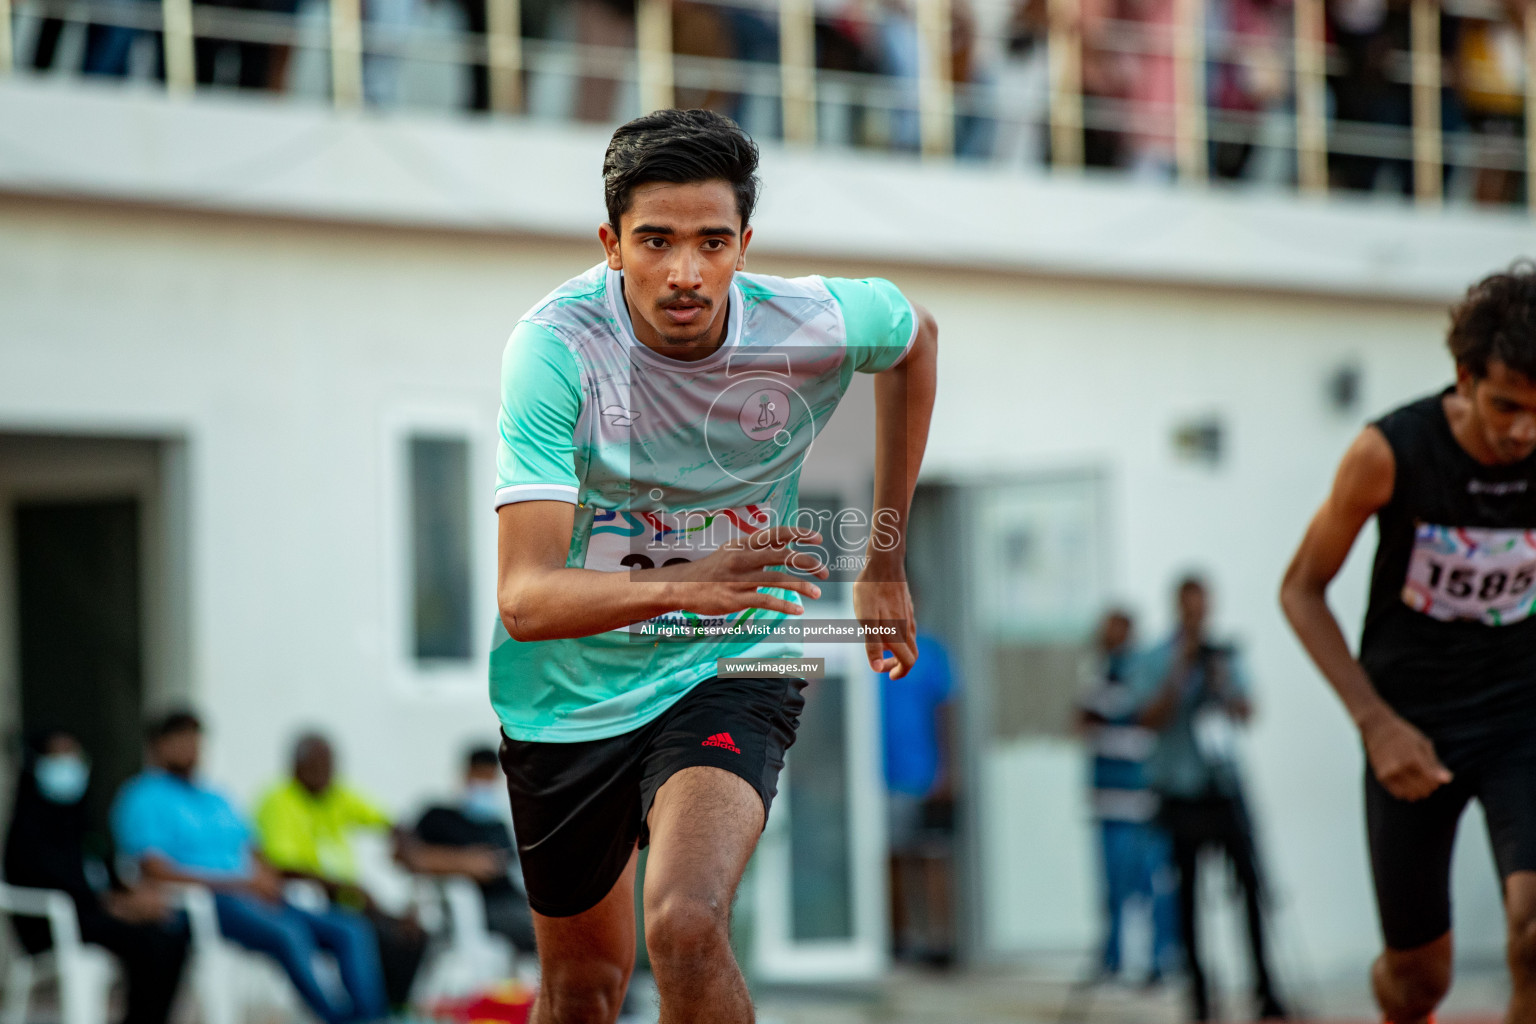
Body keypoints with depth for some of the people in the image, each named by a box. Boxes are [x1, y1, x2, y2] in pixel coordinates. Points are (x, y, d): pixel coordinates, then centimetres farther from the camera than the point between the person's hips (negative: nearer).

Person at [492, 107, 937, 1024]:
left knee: (688, 929, -28)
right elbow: (525, 599, -32)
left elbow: (915, 335, 10)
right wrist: (685, 584, -51)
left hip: (732, 672, 0)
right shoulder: (558, 346, -25)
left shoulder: (816, 325, -17)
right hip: (571, 691, 0)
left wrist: (886, 562, 12)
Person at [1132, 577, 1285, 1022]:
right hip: (1181, 791, -2)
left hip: (1224, 784, 2)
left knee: (1249, 878, -8)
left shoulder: (1226, 656, 12)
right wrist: (1180, 671, -14)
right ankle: (1197, 986, 9)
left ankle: (1264, 985, -7)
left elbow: (1247, 713, 6)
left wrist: (1226, 688, -13)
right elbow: (1152, 717, -10)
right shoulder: (1154, 662, 1)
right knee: (1188, 888, 1)